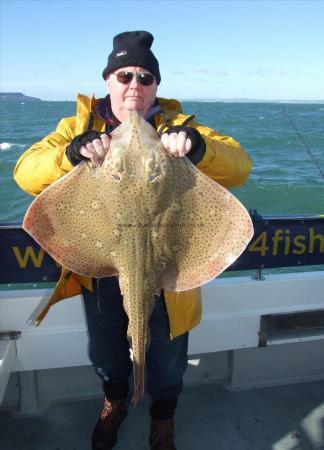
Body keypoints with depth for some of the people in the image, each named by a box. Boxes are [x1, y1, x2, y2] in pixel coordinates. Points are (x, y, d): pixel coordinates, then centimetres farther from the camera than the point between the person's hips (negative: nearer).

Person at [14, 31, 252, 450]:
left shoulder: (175, 126, -6)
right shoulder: (80, 126, -3)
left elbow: (239, 166, -18)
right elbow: (26, 172, -15)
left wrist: (196, 147, -37)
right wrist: (73, 152, -34)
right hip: (100, 270, 2)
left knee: (166, 359, 20)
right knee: (105, 352, 25)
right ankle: (114, 402, 59)